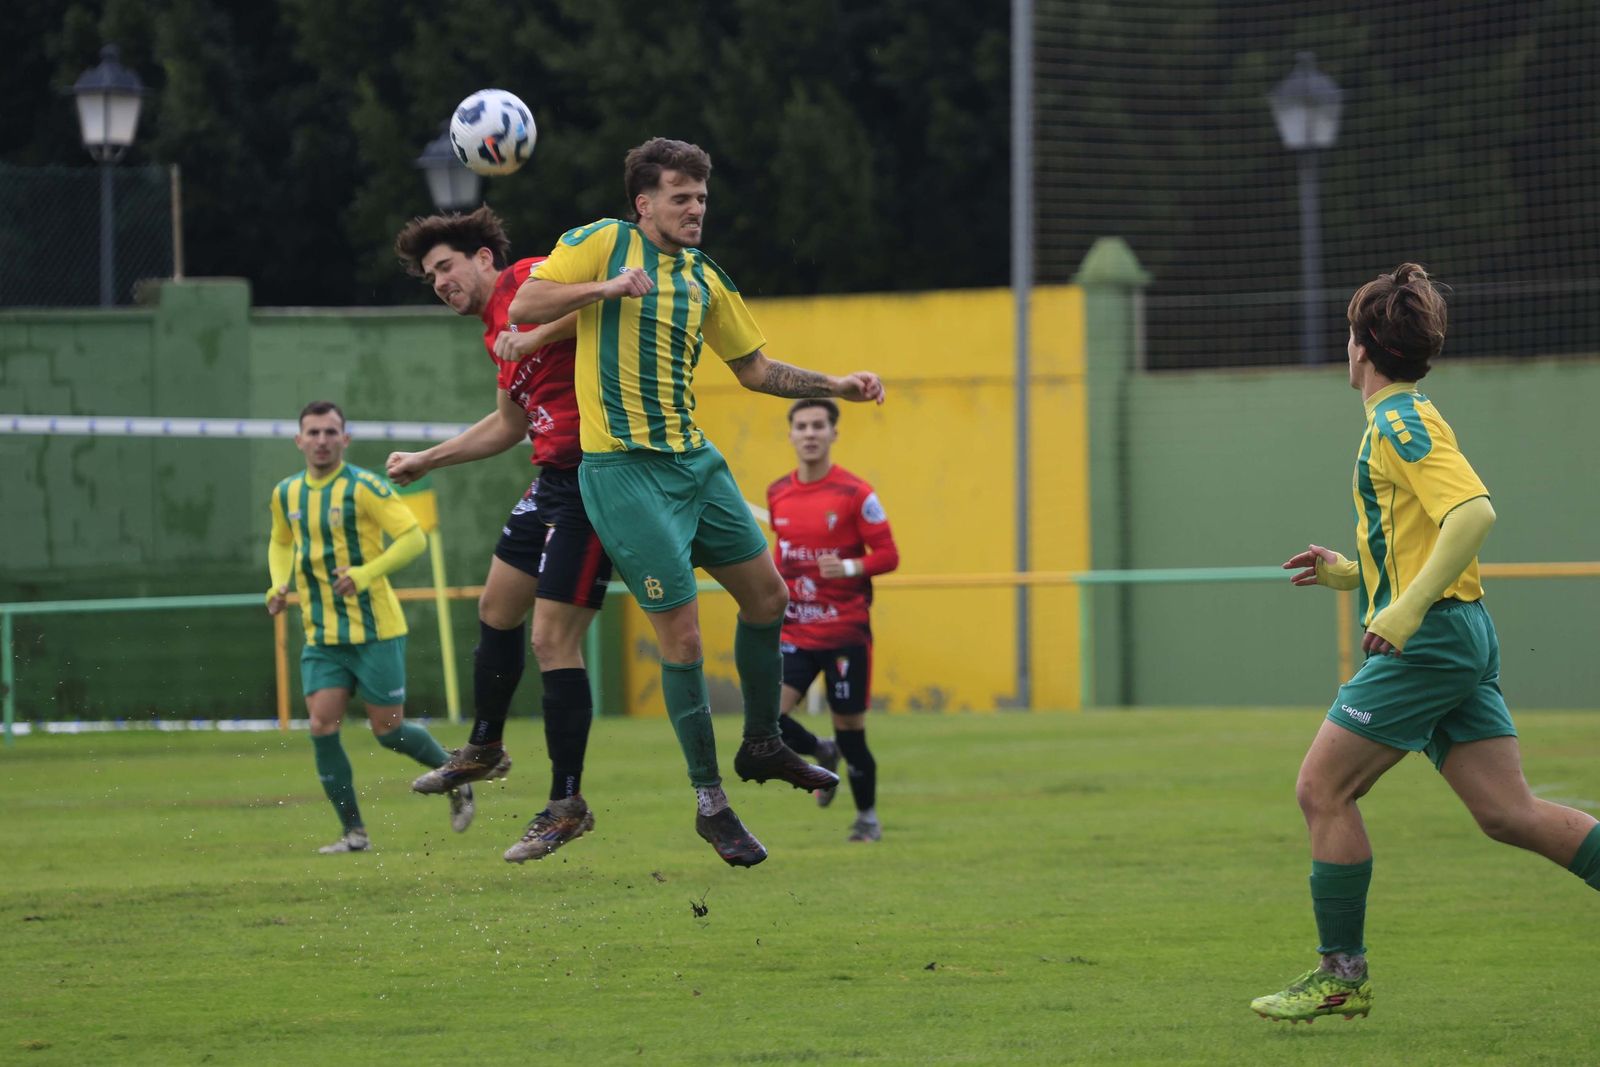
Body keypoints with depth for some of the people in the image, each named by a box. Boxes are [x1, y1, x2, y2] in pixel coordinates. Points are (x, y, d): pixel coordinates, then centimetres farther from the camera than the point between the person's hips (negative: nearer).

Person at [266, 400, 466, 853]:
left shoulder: (363, 488, -12)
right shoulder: (286, 494, 6)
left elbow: (414, 537, -15)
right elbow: (280, 541, 25)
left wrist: (367, 573, -26)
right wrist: (279, 585, 6)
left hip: (374, 629, -5)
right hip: (321, 635, 5)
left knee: (389, 730, 0)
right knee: (322, 726, -8)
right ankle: (354, 832, 0)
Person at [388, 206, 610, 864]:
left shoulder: (531, 281, -10)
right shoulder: (497, 333, 18)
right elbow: (510, 424, 31)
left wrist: (535, 338, -27)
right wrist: (426, 460, 33)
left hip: (592, 480, -10)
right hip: (553, 481, 10)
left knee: (552, 640, -9)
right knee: (497, 607, 20)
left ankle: (567, 805, 0)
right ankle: (484, 749, 40)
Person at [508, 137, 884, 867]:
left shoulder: (705, 279, 13)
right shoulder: (602, 243, -4)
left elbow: (754, 368, 21)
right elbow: (524, 307, -11)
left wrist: (836, 386, 11)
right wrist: (608, 287, -23)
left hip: (693, 460, 7)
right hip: (624, 469, -7)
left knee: (766, 592, 10)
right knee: (682, 632, -8)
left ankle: (761, 745, 31)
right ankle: (710, 803, 2)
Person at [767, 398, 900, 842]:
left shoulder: (855, 494, -9)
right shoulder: (778, 494, 6)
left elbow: (888, 554, -8)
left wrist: (849, 567, -25)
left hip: (845, 632, -4)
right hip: (795, 632, 4)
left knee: (850, 732, 1)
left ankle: (868, 818, 24)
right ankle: (823, 754, 17)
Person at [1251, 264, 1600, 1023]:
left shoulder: (1401, 422, -11)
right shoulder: (1401, 421, 19)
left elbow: (1475, 513, -25)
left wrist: (1405, 610, -28)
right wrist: (1348, 572, 23)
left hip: (1425, 642, -10)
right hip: (1460, 640, 10)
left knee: (1322, 789, -3)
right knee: (1506, 811, 3)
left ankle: (1341, 974, 2)